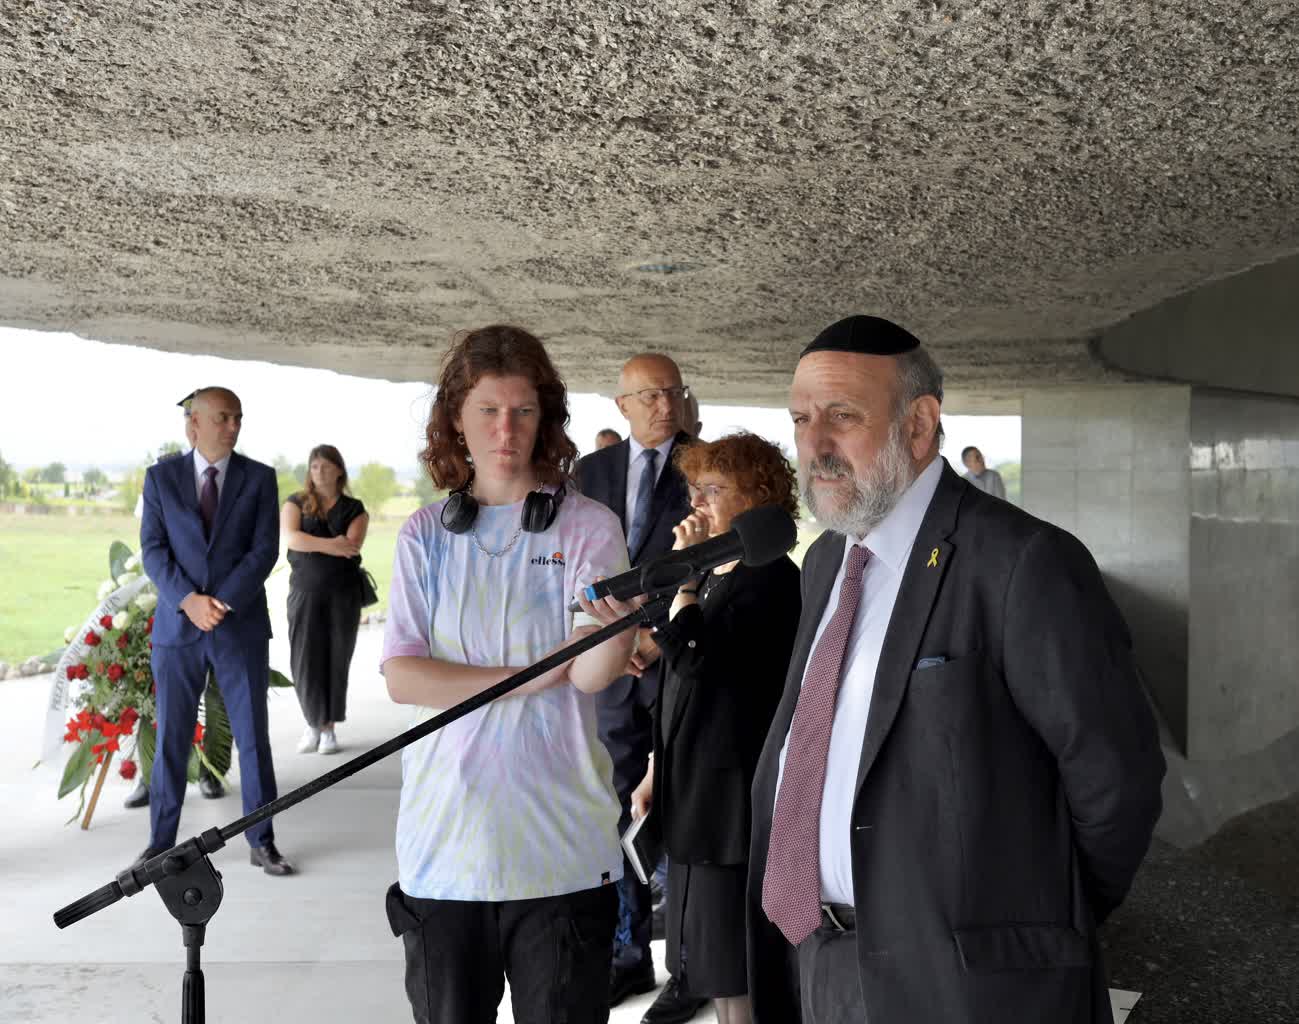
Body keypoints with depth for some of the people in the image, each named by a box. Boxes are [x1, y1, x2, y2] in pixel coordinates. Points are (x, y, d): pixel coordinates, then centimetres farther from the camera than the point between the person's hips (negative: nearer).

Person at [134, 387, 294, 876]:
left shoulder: (259, 478, 3)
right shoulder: (161, 476, 5)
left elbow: (264, 550, -4)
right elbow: (153, 550, -2)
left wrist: (221, 603, -15)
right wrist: (190, 601, -16)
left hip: (241, 626, 0)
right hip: (176, 626, 0)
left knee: (253, 736, 4)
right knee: (170, 739, 6)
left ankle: (261, 841, 14)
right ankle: (161, 842, 18)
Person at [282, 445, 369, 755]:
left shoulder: (354, 509, 7)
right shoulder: (295, 503, 7)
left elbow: (350, 545, -10)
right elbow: (290, 537, -12)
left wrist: (310, 544, -11)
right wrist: (330, 546, -20)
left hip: (343, 591, 0)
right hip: (305, 591, 0)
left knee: (336, 659, 2)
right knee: (305, 660, -3)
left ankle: (329, 727, 12)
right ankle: (313, 723, 14)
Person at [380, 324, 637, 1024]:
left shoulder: (588, 527, -2)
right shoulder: (426, 536, 5)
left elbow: (592, 673, -15)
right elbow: (402, 677, -5)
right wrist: (531, 676, -12)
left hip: (560, 850, -2)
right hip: (442, 841, 2)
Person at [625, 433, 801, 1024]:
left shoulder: (771, 579, -13)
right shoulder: (710, 576, 14)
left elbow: (693, 655, -25)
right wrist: (656, 772, 19)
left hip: (735, 797, -9)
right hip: (691, 797, 9)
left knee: (734, 973, 0)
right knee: (708, 969, 16)